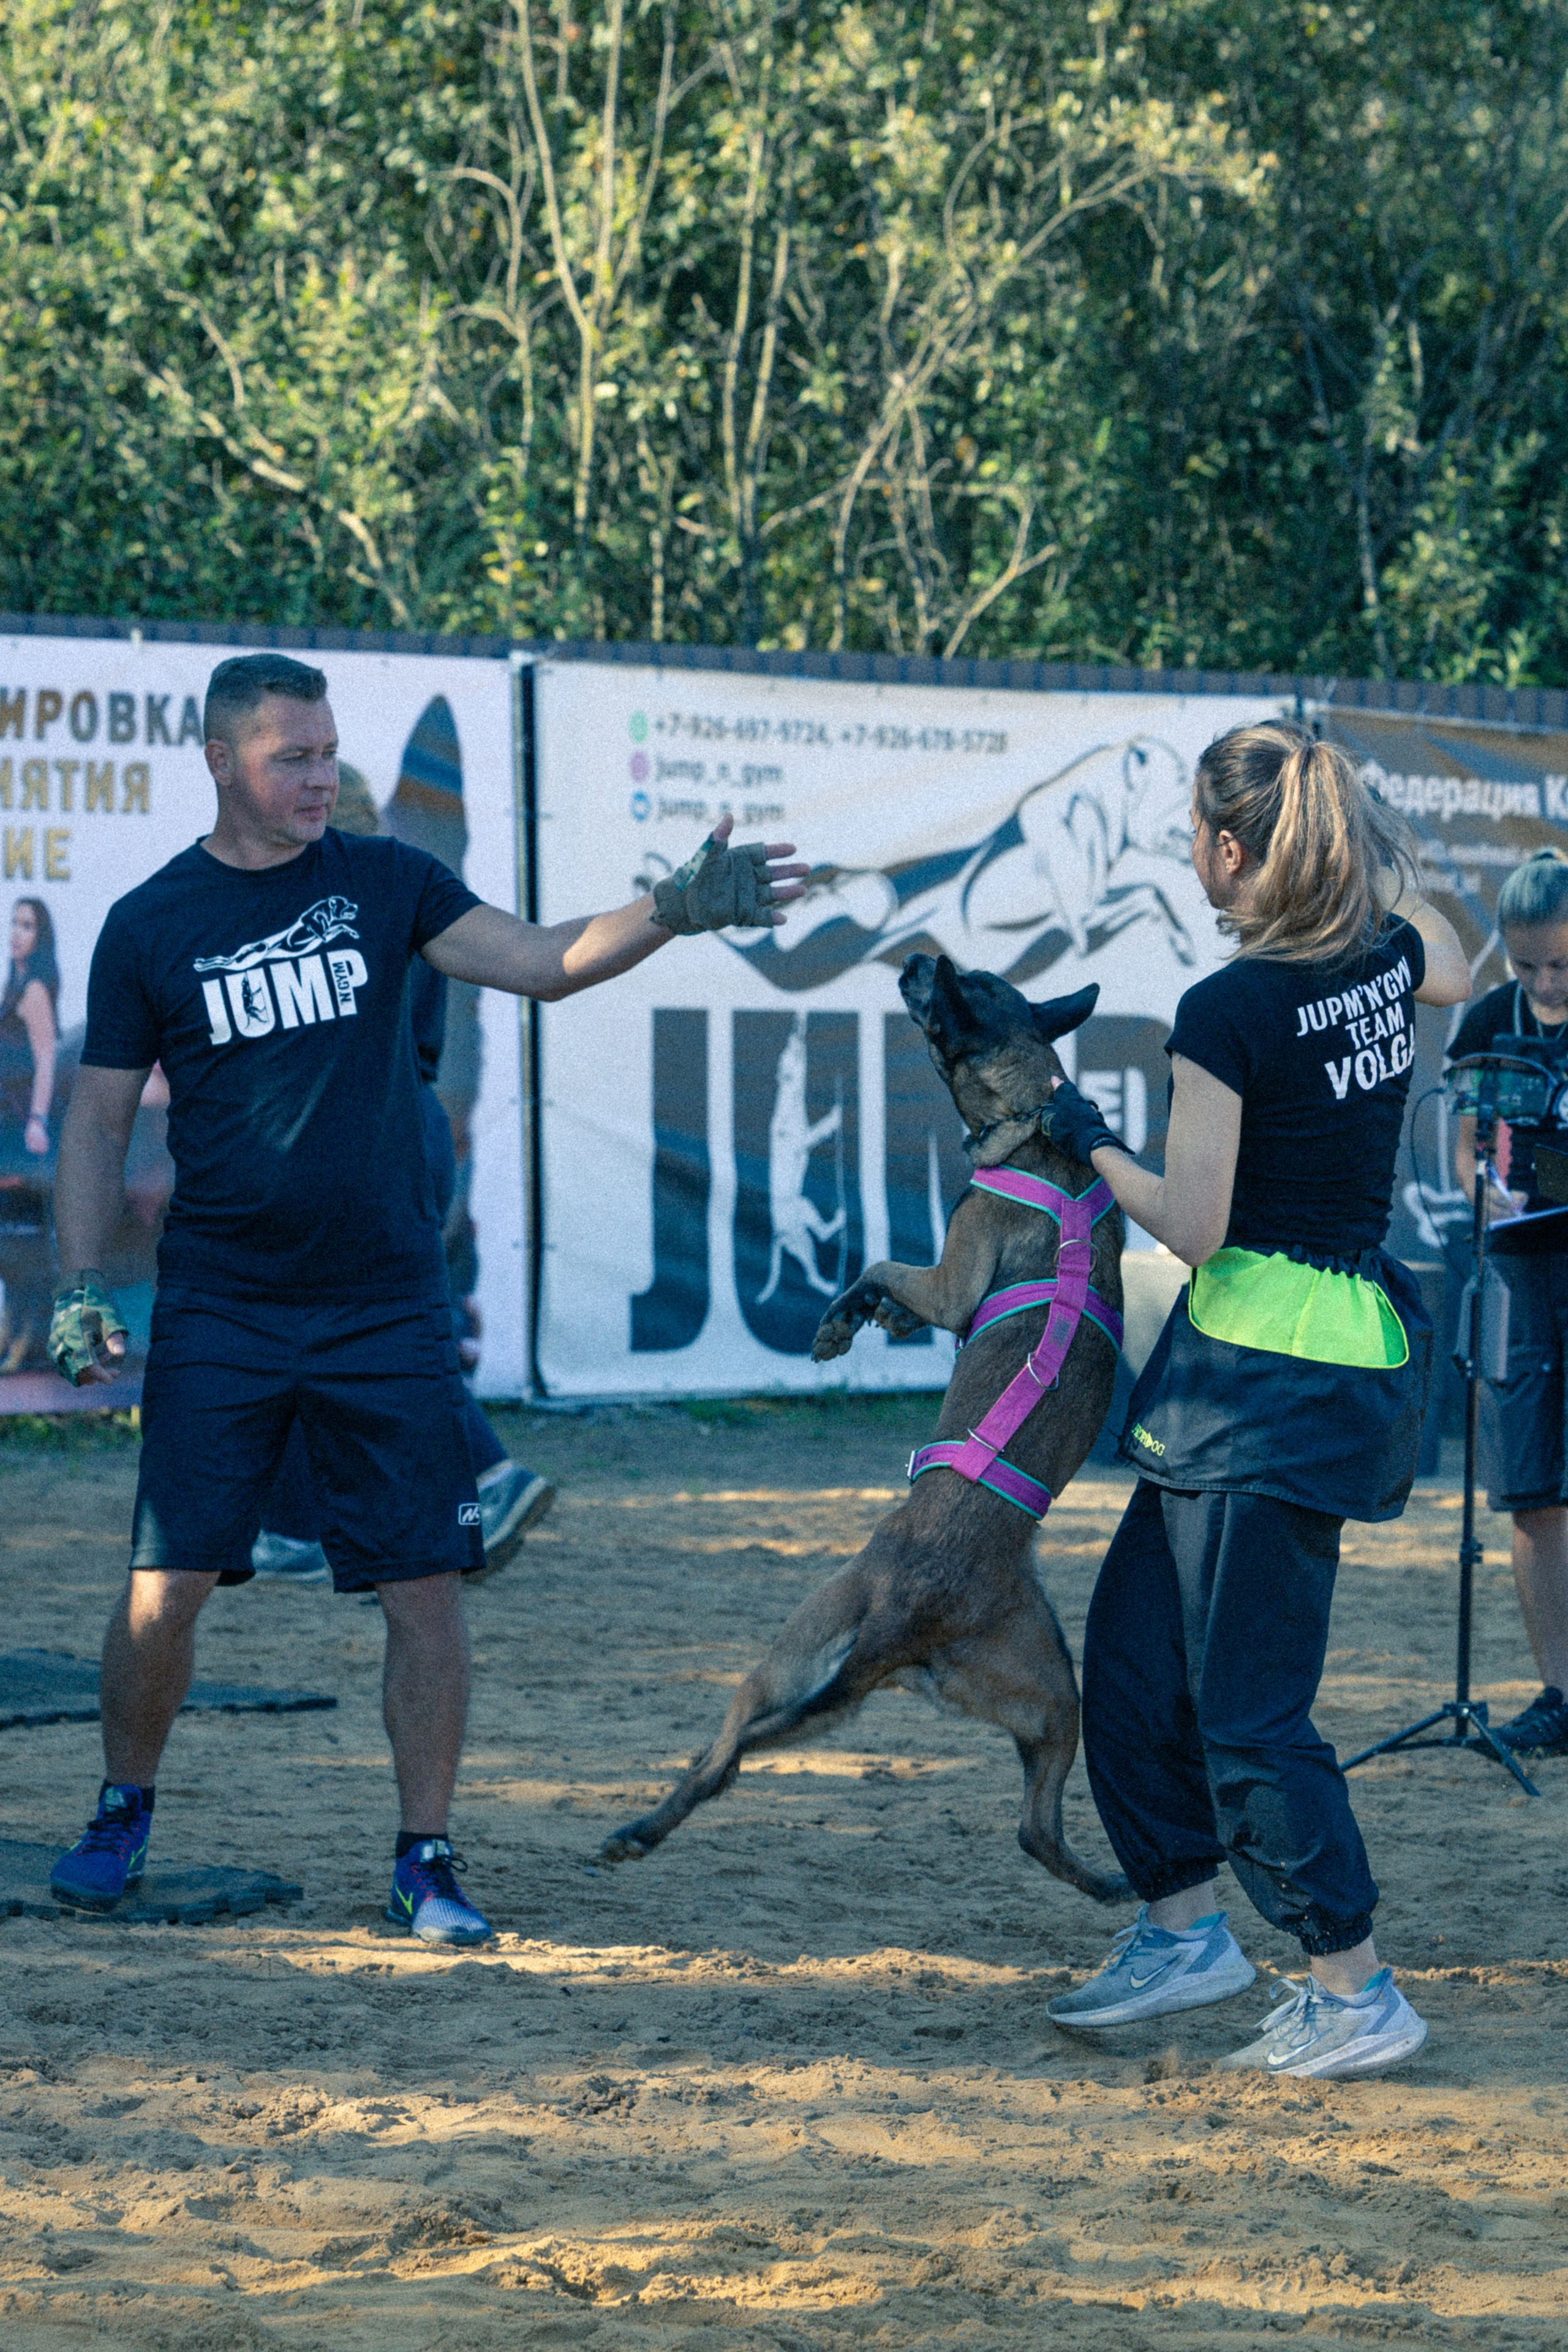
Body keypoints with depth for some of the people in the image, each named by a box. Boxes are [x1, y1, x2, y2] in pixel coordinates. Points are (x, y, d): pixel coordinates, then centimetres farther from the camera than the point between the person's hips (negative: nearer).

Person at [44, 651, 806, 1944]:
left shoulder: (385, 882, 5)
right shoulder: (151, 926, 2)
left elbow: (544, 961, -4)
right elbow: (98, 1119, 6)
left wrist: (675, 911, -20)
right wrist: (82, 1289, -3)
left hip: (386, 1306, 1)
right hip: (219, 1311, -1)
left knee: (428, 1587, -2)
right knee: (166, 1586, -3)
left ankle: (427, 1860, 8)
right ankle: (123, 1814, 20)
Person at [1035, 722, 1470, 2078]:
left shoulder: (1229, 1013, -18)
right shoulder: (1389, 958, 5)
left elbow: (1193, 1228, -17)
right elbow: (1458, 975, 31)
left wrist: (1091, 1145, -1)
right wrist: (1375, 848, 41)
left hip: (1268, 1374, -9)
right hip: (1359, 1345, 9)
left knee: (1247, 1710, -3)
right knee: (1133, 1655, 17)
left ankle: (1356, 1998, 2)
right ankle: (1184, 1931, 23)